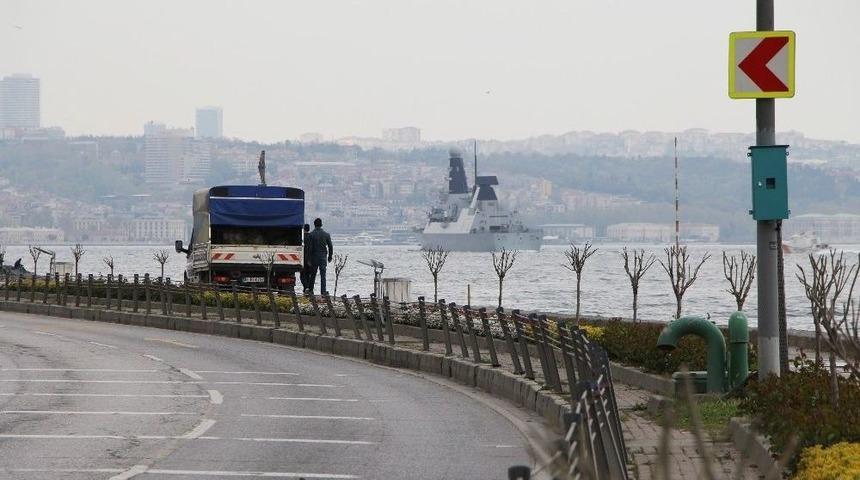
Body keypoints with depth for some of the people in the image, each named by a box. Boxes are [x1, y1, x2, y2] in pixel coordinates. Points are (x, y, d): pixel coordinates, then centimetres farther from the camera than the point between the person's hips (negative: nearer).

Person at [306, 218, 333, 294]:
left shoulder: (311, 235, -7)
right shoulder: (326, 235, -2)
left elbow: (309, 248, -10)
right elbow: (330, 247, 1)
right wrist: (330, 256, 14)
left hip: (314, 257, -1)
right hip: (323, 257, 1)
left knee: (313, 274, 12)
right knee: (323, 275, 1)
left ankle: (311, 290, 16)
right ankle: (323, 291, -4)